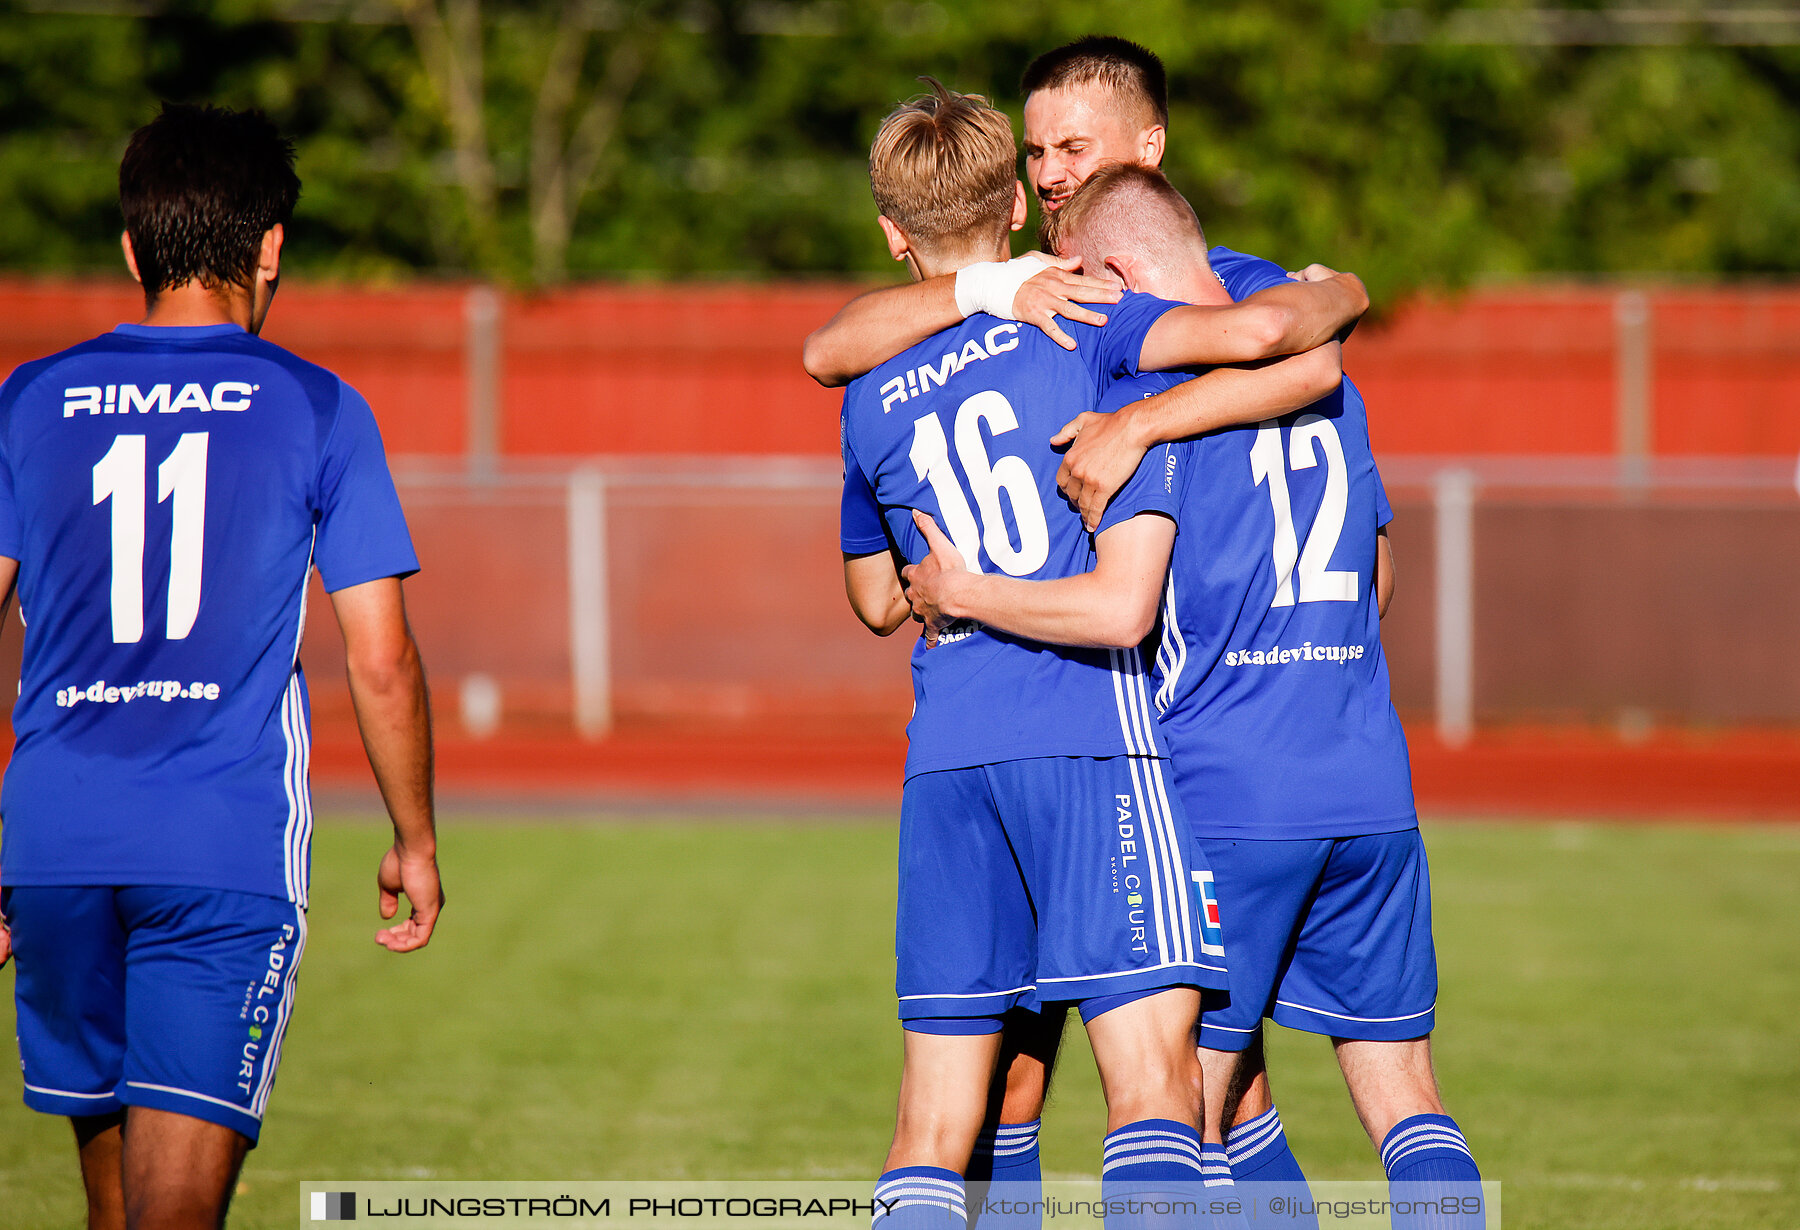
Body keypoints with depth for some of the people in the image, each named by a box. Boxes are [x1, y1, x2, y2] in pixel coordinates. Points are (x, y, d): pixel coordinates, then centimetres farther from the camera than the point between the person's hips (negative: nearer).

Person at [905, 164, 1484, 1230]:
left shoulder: (1151, 392, -8)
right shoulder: (1327, 380, 13)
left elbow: (1123, 608, -17)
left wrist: (965, 594, -3)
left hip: (1222, 796, -6)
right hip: (1370, 792, 6)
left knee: (1199, 1099, 4)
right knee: (1404, 1097, 8)